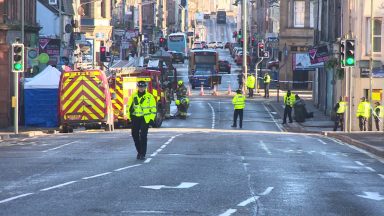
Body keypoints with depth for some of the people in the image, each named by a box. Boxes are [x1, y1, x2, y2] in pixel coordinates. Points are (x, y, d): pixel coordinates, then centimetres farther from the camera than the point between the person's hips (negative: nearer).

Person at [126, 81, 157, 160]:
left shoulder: (149, 97, -1)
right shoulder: (133, 96, 7)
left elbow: (153, 108, 1)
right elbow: (129, 107, 15)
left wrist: (151, 119, -5)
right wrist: (130, 117, 8)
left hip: (145, 119, -4)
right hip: (135, 118, 4)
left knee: (143, 136, -9)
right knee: (135, 135, 5)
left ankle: (143, 154, -5)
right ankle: (139, 151, 21)